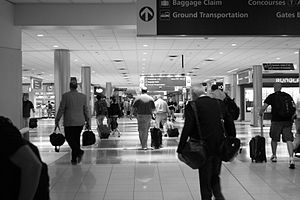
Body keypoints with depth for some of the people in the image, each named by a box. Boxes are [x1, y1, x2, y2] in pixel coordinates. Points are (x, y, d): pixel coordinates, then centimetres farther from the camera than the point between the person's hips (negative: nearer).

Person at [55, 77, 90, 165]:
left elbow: (61, 109, -6)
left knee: (69, 138, 7)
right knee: (76, 139, 11)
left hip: (69, 122, -4)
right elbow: (86, 110, 9)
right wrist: (87, 121, 17)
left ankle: (79, 152, -14)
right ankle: (74, 159, 16)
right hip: (80, 122, 4)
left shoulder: (65, 95, -7)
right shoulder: (83, 96, 4)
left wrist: (57, 121, 2)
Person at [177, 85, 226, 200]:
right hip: (219, 146, 5)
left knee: (205, 179, 8)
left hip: (205, 147, -5)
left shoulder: (192, 105, -11)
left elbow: (187, 128, -15)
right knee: (215, 175, 22)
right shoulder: (217, 103, 7)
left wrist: (180, 149, -12)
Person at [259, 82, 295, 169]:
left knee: (274, 139, 17)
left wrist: (260, 113, 13)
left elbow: (263, 107, -5)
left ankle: (274, 156, 30)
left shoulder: (271, 96, 0)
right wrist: (291, 116, 20)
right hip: (287, 121, 2)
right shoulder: (287, 95, 10)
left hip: (276, 121, -2)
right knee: (289, 140, -3)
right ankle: (291, 158, -17)